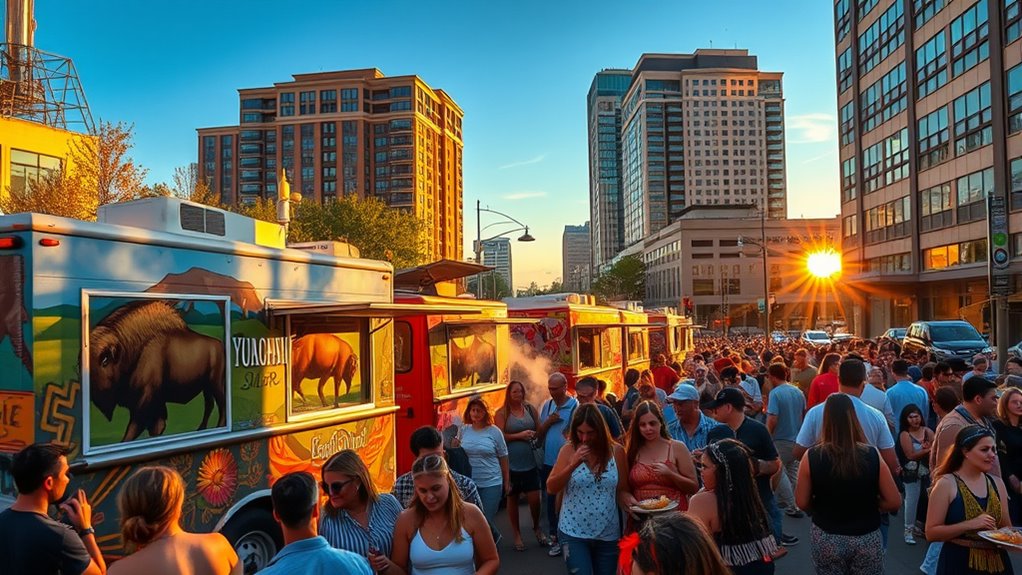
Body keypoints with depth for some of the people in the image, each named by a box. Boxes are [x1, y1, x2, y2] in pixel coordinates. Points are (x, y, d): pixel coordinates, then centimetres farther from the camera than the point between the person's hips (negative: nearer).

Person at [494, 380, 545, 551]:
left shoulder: (530, 409, 6)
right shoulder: (502, 413, -4)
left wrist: (533, 435, -12)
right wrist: (520, 435, -17)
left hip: (529, 462, 2)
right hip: (511, 463, -2)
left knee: (534, 498, 2)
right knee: (512, 498, 9)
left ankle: (536, 528, 30)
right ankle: (517, 535, 25)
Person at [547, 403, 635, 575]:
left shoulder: (616, 451, -3)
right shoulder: (569, 450, -6)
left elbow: (621, 490, 4)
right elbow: (551, 488, -8)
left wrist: (630, 501, -18)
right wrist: (573, 465, -21)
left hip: (608, 533, 2)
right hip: (574, 532, -2)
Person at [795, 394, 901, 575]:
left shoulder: (811, 457, -15)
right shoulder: (872, 455, -13)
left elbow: (802, 503, -7)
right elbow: (894, 502, -7)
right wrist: (868, 505, 10)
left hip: (826, 538, 0)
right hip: (867, 538, 0)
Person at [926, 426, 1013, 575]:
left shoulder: (997, 483, 4)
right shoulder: (946, 484, -13)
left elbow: (1006, 527, 15)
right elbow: (931, 533, -16)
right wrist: (969, 524, -24)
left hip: (997, 562, 5)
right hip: (959, 563, -5)